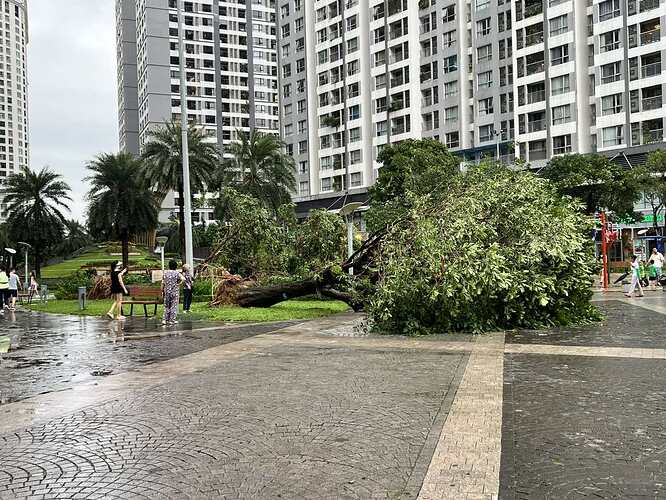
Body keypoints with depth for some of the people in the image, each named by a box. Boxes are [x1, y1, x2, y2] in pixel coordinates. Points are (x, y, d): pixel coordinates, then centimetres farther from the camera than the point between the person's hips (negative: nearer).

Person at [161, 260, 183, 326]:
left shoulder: (165, 273, 3)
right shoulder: (177, 273, -6)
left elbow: (163, 283, 3)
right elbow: (182, 279, -23)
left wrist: (162, 291, 10)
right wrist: (178, 284, -8)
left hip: (167, 291, 3)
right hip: (174, 292, -3)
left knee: (166, 306, 12)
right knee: (174, 306, 4)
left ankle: (165, 320, 6)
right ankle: (172, 320, 5)